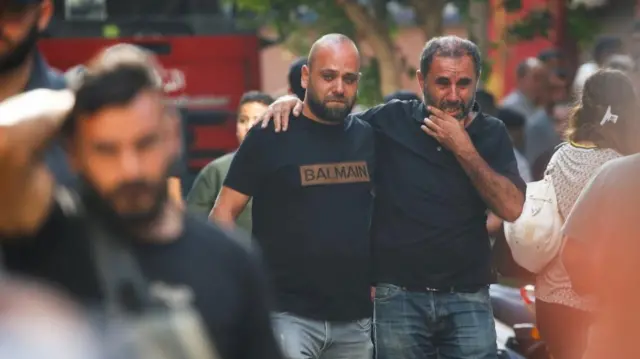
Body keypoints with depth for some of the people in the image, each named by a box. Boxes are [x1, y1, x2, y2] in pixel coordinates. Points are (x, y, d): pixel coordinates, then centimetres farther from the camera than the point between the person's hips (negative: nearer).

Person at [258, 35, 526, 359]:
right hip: (399, 296, 0)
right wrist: (292, 102, -6)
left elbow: (511, 208, -9)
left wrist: (463, 149, -13)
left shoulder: (491, 134, 3)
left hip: (468, 298, 0)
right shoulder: (391, 122, 2)